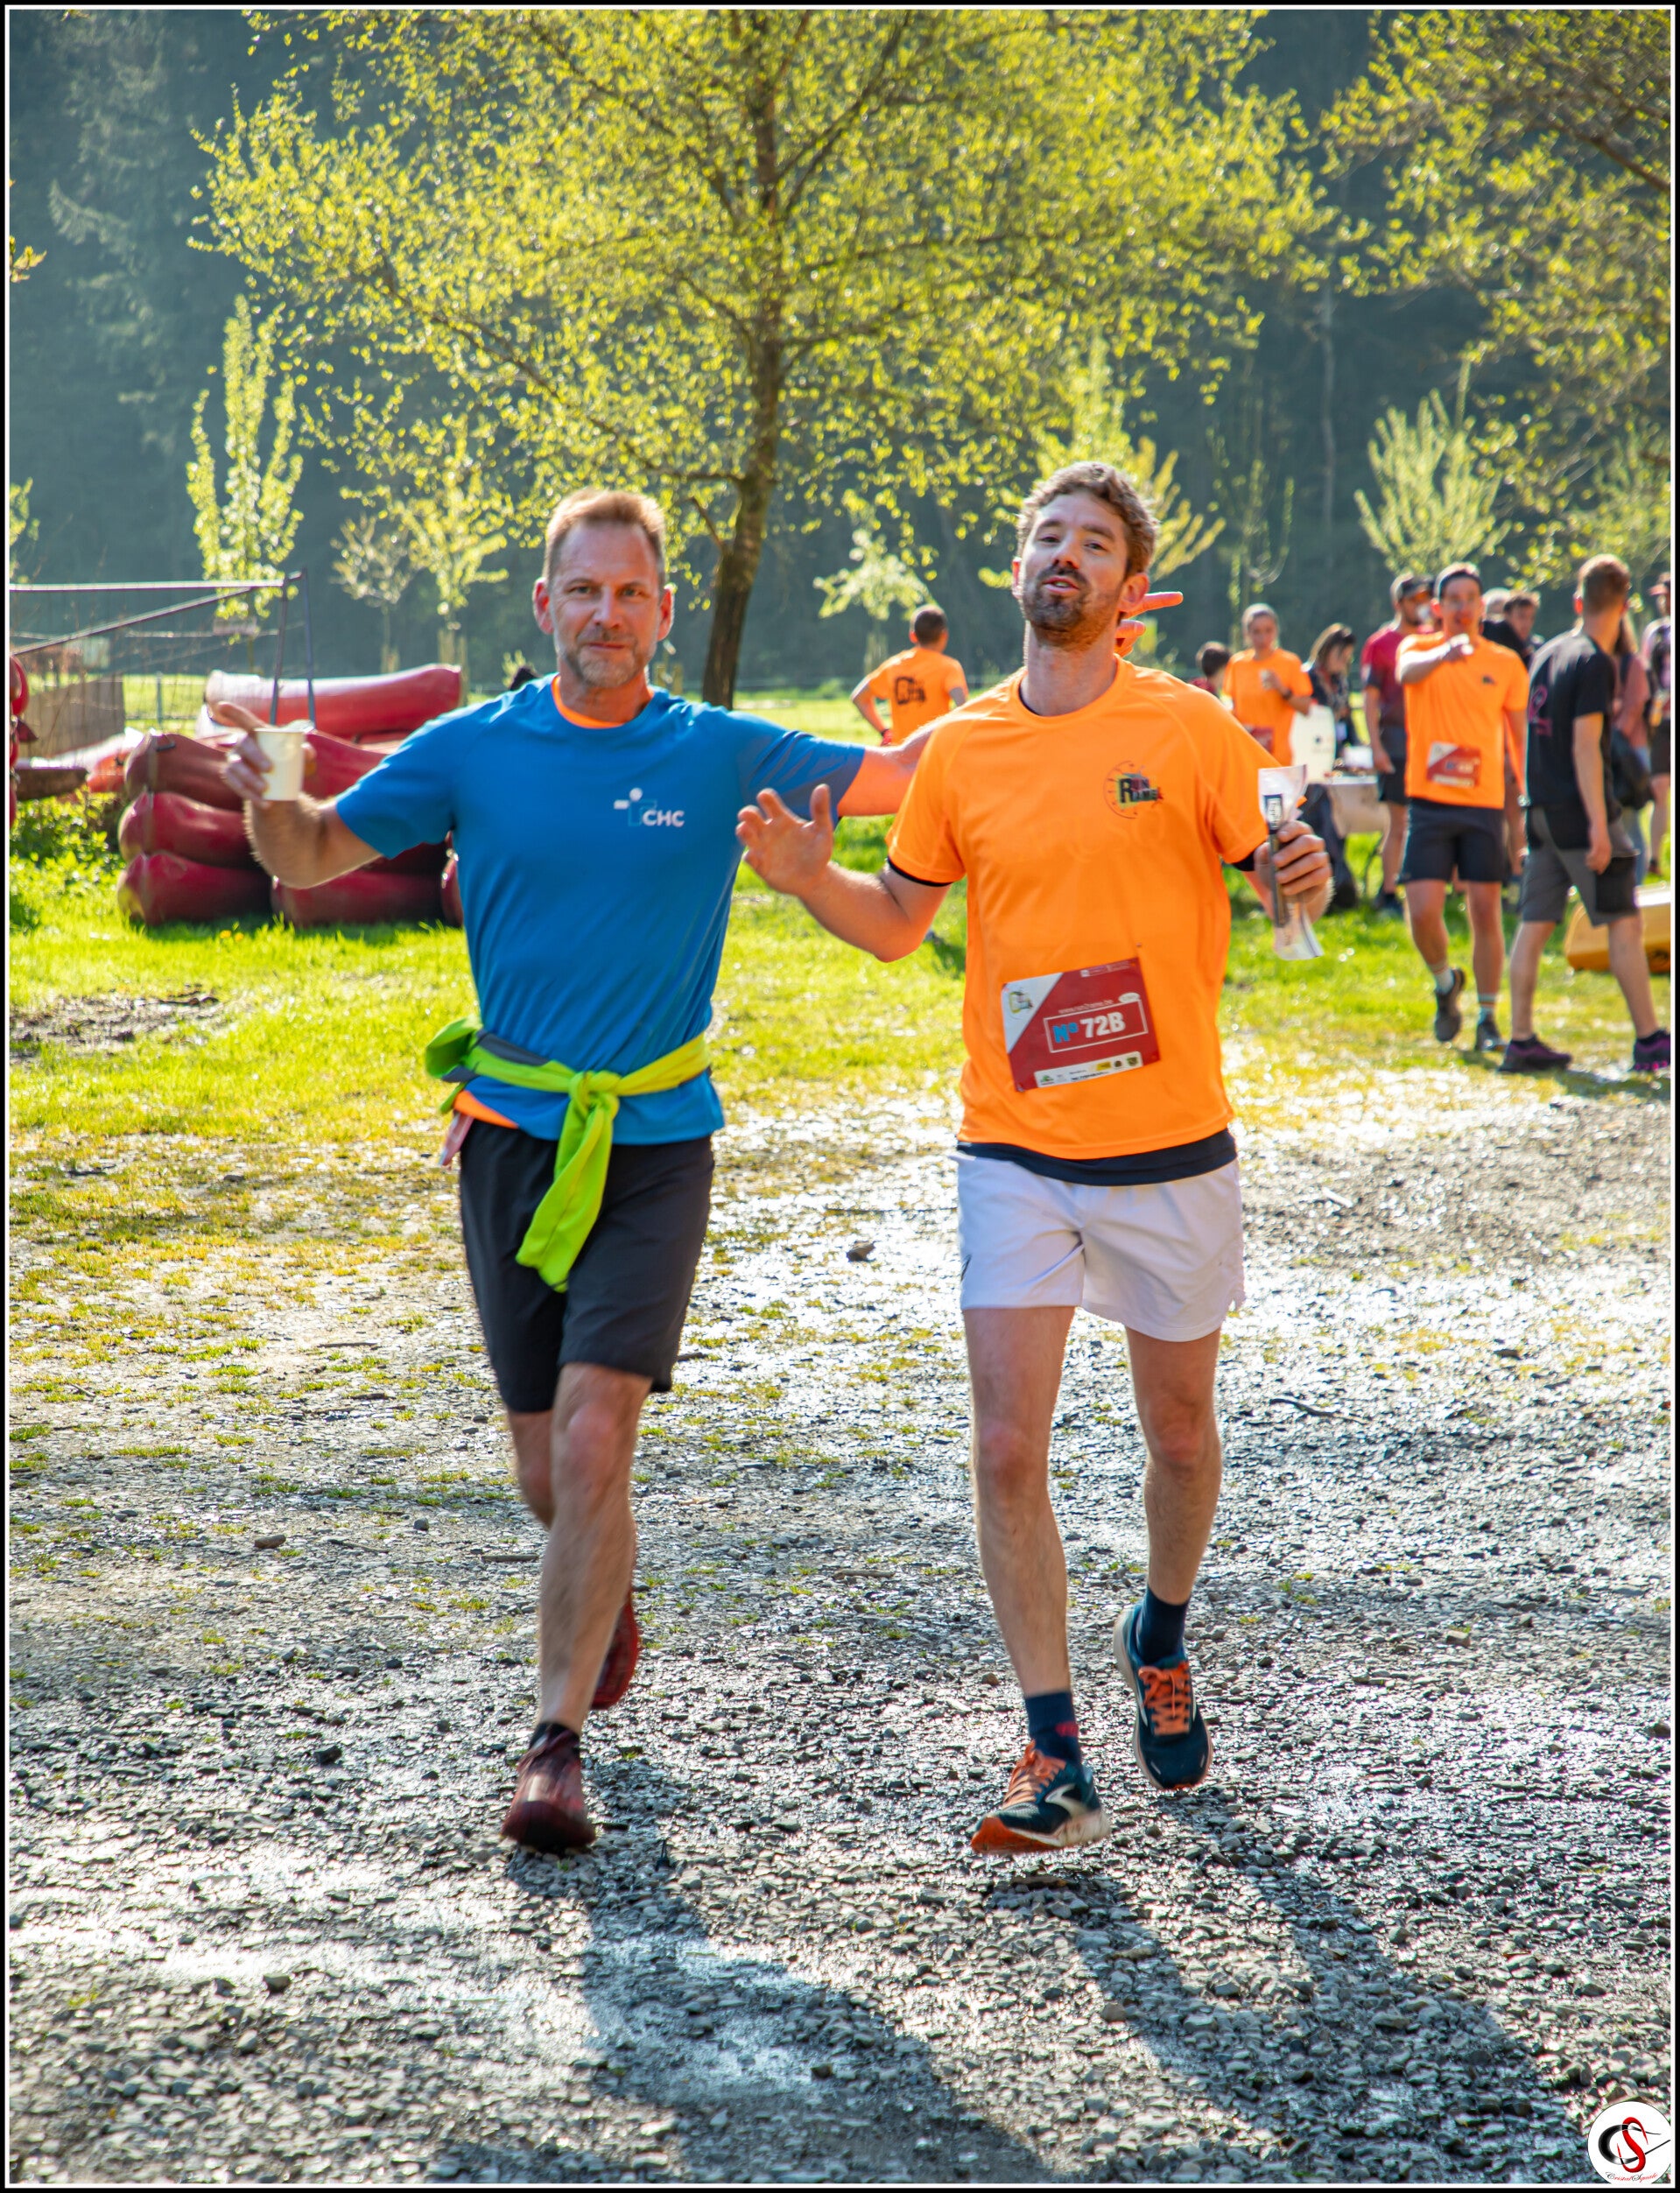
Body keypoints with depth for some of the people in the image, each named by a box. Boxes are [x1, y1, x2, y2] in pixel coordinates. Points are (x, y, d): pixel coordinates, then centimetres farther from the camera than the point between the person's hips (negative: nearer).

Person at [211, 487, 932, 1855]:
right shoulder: (473, 752, 1)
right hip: (514, 1139, 2)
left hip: (656, 1143, -2)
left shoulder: (721, 756, -2)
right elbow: (312, 858, 7)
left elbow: (906, 776, 3)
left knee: (593, 1442, -16)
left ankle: (560, 1741, -8)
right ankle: (605, 1588, 45)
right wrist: (267, 800, -15)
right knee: (547, 1470, 10)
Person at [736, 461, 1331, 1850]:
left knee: (1180, 1432, 14)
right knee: (1008, 1448, -9)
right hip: (1016, 1152, 1)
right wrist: (811, 878, -5)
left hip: (1172, 1151, -1)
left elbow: (1272, 873, 3)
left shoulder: (1193, 730, -3)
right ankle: (1058, 1760, -4)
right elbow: (898, 923, 15)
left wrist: (1305, 878, -21)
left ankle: (1161, 1643, 43)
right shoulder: (963, 749, 5)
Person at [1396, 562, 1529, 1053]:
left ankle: (1487, 1019, 9)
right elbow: (1407, 672, -24)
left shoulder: (1505, 663, 6)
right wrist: (1443, 653, -46)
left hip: (1485, 803, 1)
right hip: (1429, 803, -1)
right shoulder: (1418, 648, 2)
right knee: (1422, 911, -8)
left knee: (1486, 911, -2)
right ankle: (1444, 982, 23)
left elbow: (1521, 737, 11)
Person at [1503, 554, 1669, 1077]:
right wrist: (1599, 824, -19)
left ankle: (1521, 1042, 5)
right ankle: (1649, 1041, -4)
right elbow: (1585, 746, -18)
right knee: (1625, 924, -4)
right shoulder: (1594, 663, -12)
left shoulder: (1547, 654, 12)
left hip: (1542, 813, 8)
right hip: (1579, 813, -8)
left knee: (1534, 925, 6)